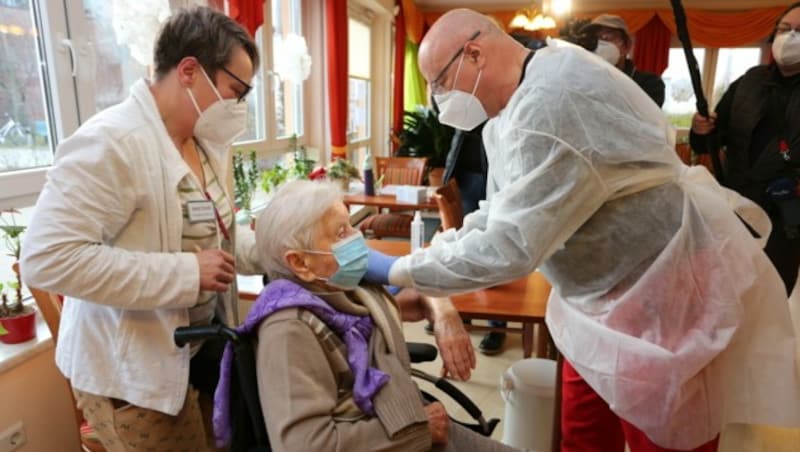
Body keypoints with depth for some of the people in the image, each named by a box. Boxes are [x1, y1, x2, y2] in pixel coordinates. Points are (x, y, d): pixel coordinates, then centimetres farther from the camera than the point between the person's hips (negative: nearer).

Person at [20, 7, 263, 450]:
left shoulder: (207, 142, 3)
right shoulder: (110, 142, -23)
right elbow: (46, 258, -29)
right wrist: (186, 274, -29)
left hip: (202, 344, 8)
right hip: (128, 370, -8)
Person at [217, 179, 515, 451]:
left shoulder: (358, 284, -2)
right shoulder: (291, 329, -21)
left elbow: (420, 295, 16)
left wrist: (444, 317, -6)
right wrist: (418, 428, -20)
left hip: (416, 422, 7)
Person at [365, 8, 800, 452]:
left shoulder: (555, 98, -29)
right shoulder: (510, 108, 4)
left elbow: (511, 244, -32)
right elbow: (498, 214, 10)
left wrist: (398, 271, -21)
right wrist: (425, 259, -1)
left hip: (671, 294, -9)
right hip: (604, 295, 9)